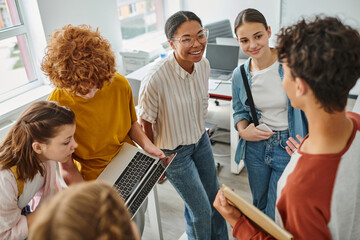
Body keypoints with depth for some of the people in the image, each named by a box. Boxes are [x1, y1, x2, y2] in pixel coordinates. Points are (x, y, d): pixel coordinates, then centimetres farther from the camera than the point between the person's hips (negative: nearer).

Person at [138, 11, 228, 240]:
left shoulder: (204, 64, -11)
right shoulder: (156, 79, -32)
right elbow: (146, 123, -18)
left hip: (201, 140, 6)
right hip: (173, 151, -6)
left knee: (214, 200, 21)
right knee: (201, 211, 6)